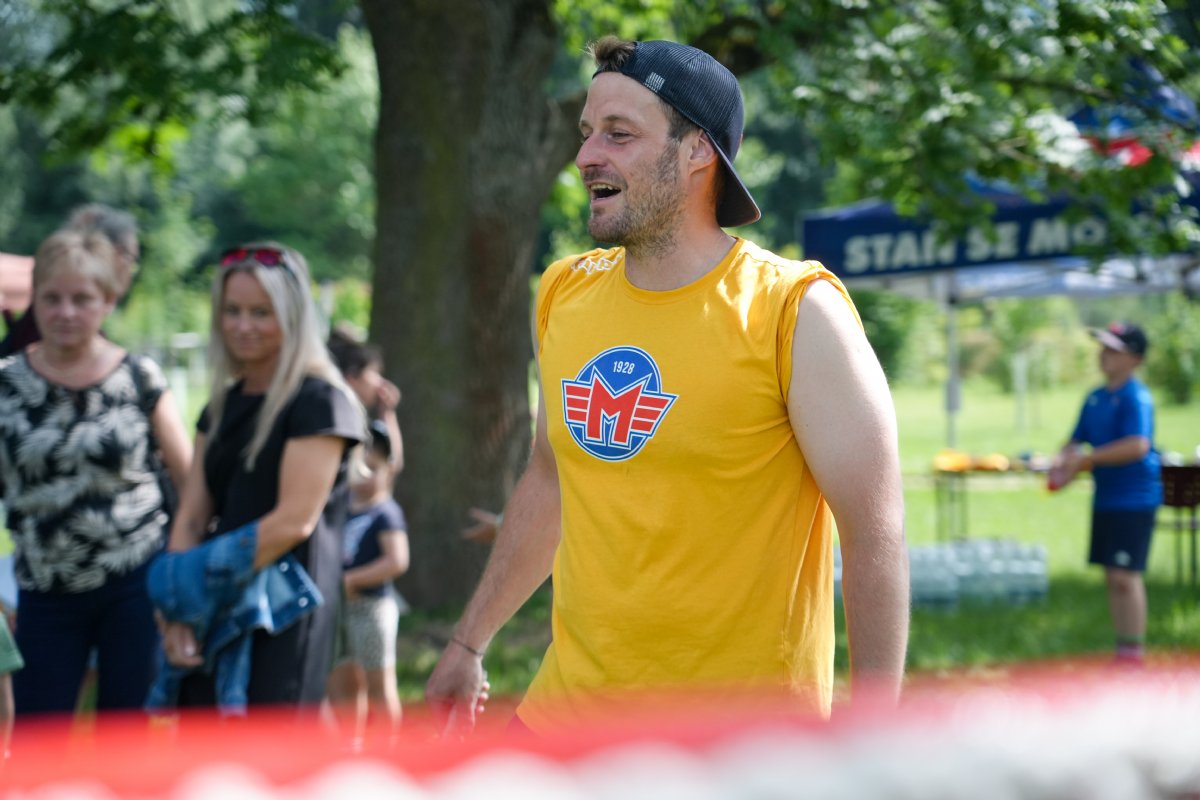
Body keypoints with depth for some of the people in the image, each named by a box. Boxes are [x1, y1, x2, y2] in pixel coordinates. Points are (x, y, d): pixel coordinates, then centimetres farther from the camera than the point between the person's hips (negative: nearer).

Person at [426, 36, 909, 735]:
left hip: (742, 732, -5)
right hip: (570, 705, 6)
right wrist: (470, 641, 23)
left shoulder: (795, 313, -11)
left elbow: (875, 533, -12)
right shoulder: (564, 297, 6)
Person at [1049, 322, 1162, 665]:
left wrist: (1087, 458, -23)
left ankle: (1134, 650, -5)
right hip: (1105, 496, 8)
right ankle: (1122, 649, 17)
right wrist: (1063, 460, -4)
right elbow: (1077, 441, 19)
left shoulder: (1136, 398, -14)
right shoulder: (1095, 397, 12)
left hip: (1134, 498, -8)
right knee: (1112, 578, 10)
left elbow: (1138, 445, -26)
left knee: (1125, 575, -10)